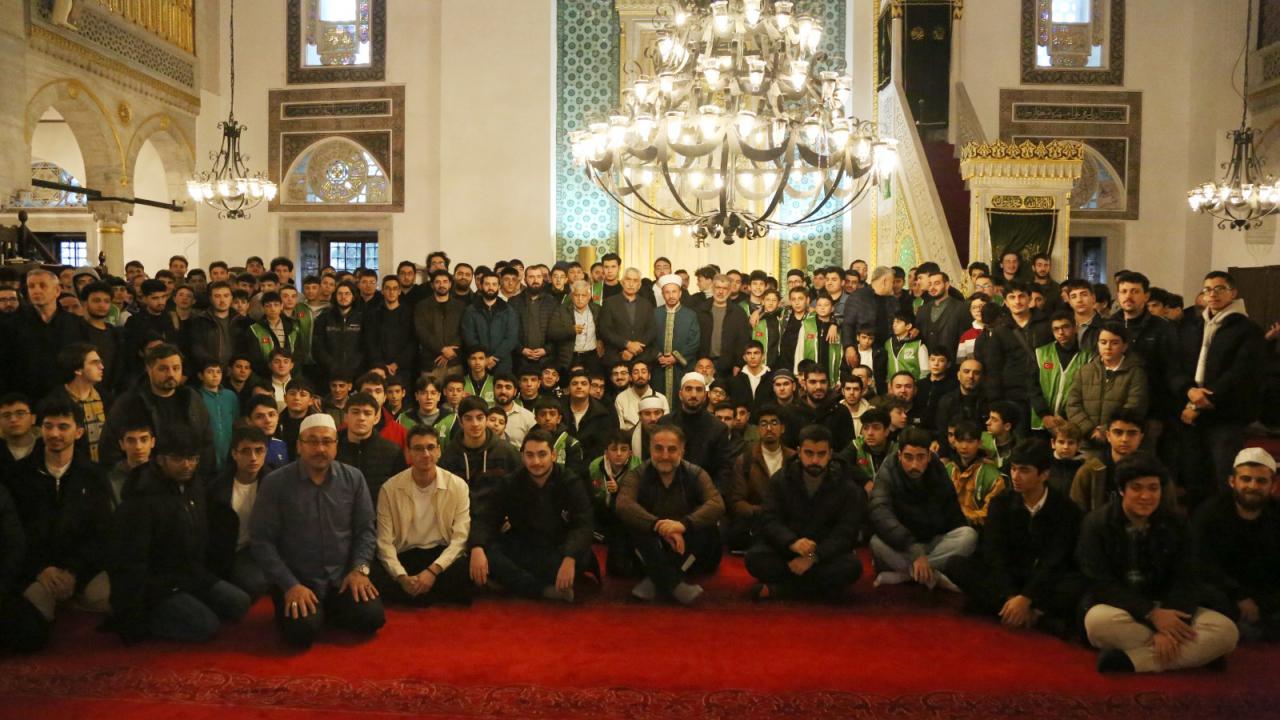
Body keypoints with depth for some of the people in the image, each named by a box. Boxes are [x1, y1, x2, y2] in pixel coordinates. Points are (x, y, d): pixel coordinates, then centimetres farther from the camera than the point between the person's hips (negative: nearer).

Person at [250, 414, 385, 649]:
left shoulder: (354, 478, 1)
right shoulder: (275, 483, -7)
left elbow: (366, 529, 5)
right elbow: (261, 540, -7)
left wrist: (360, 568, -11)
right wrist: (290, 585, -14)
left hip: (343, 577, 3)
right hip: (297, 580, -3)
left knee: (371, 617, -17)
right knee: (302, 631, -27)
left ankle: (331, 611, 14)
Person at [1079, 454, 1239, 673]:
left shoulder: (1176, 526, 3)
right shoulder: (1097, 524, -7)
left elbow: (1185, 582, -7)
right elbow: (1102, 584, -14)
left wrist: (1169, 628, -24)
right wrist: (1151, 614, -25)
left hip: (1167, 610, 4)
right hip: (1120, 608, -3)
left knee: (1226, 631, -22)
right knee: (1098, 620, -38)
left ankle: (1130, 660, -29)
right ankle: (1189, 652, -21)